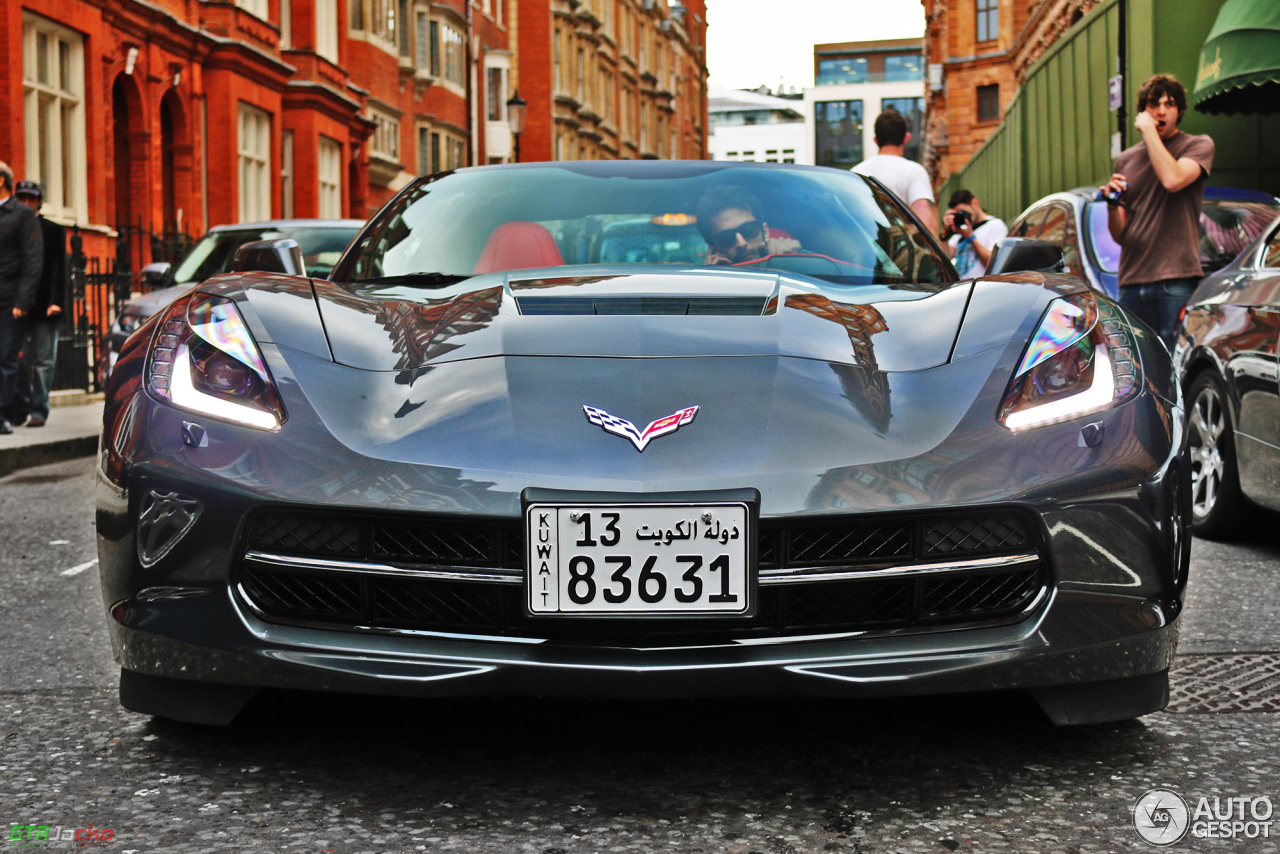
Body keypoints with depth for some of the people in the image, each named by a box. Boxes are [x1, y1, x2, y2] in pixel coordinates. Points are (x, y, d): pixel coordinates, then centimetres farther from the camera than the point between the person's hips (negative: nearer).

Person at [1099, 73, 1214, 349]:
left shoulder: (1198, 146, 6)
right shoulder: (1126, 159, 18)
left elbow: (1173, 179, -18)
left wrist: (1149, 130, -6)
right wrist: (1112, 204, -4)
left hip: (1176, 282, -4)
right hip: (1131, 283, 5)